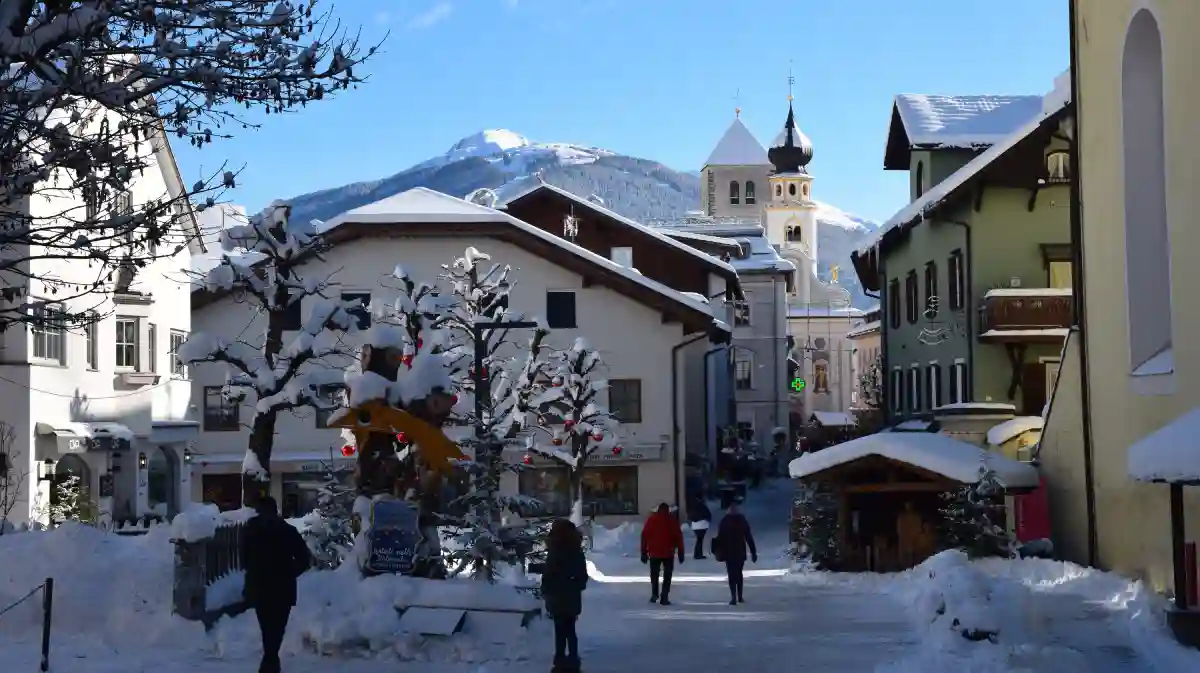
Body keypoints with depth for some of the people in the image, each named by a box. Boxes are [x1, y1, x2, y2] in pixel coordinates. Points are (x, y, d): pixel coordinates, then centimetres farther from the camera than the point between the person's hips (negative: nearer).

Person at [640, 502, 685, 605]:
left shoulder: (651, 520, 3)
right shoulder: (672, 520, 2)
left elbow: (644, 536, 1)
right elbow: (678, 537, 0)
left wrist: (644, 552, 5)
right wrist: (681, 553, 5)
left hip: (654, 552, 1)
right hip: (668, 553, -1)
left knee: (654, 575, 19)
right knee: (667, 576, 6)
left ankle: (654, 595, 17)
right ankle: (664, 598, -3)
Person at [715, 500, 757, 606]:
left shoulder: (725, 521, -3)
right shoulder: (742, 520, 1)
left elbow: (720, 537, -7)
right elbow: (749, 537, -1)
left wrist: (719, 551, -1)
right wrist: (753, 552, 2)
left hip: (728, 551, -2)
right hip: (740, 551, 2)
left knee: (731, 574, -2)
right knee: (739, 573, 18)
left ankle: (734, 597, -15)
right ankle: (739, 597, 19)